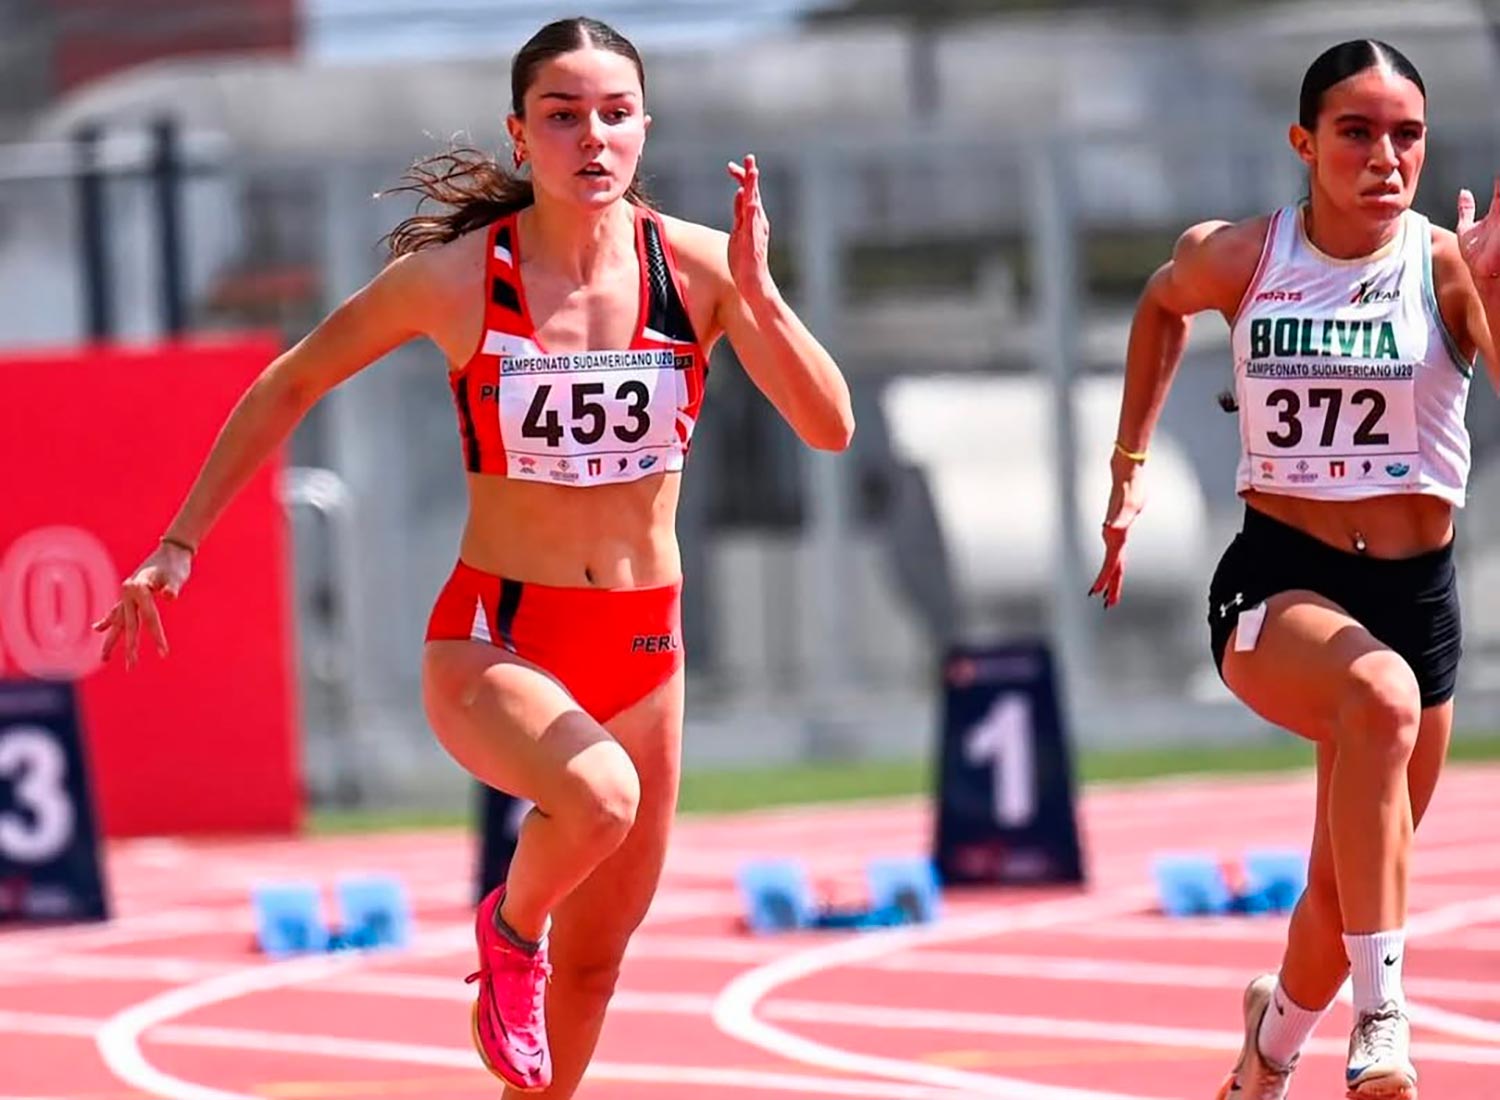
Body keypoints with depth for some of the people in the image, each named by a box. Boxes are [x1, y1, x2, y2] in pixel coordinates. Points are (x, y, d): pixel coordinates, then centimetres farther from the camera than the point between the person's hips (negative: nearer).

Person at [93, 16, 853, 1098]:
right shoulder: (455, 276, -10)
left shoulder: (698, 266, -7)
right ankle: (509, 930, -2)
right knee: (599, 796, -35)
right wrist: (179, 545, 2)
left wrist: (759, 295, -26)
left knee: (593, 964, 12)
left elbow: (830, 429, -11)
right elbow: (291, 385, 4)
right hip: (492, 642, -3)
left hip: (641, 647, 3)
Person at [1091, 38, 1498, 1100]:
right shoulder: (1238, 258, -2)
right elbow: (1163, 304, 22)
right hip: (1277, 584, -2)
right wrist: (1131, 464, 21)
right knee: (1379, 695, -38)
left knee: (1348, 894, 15)